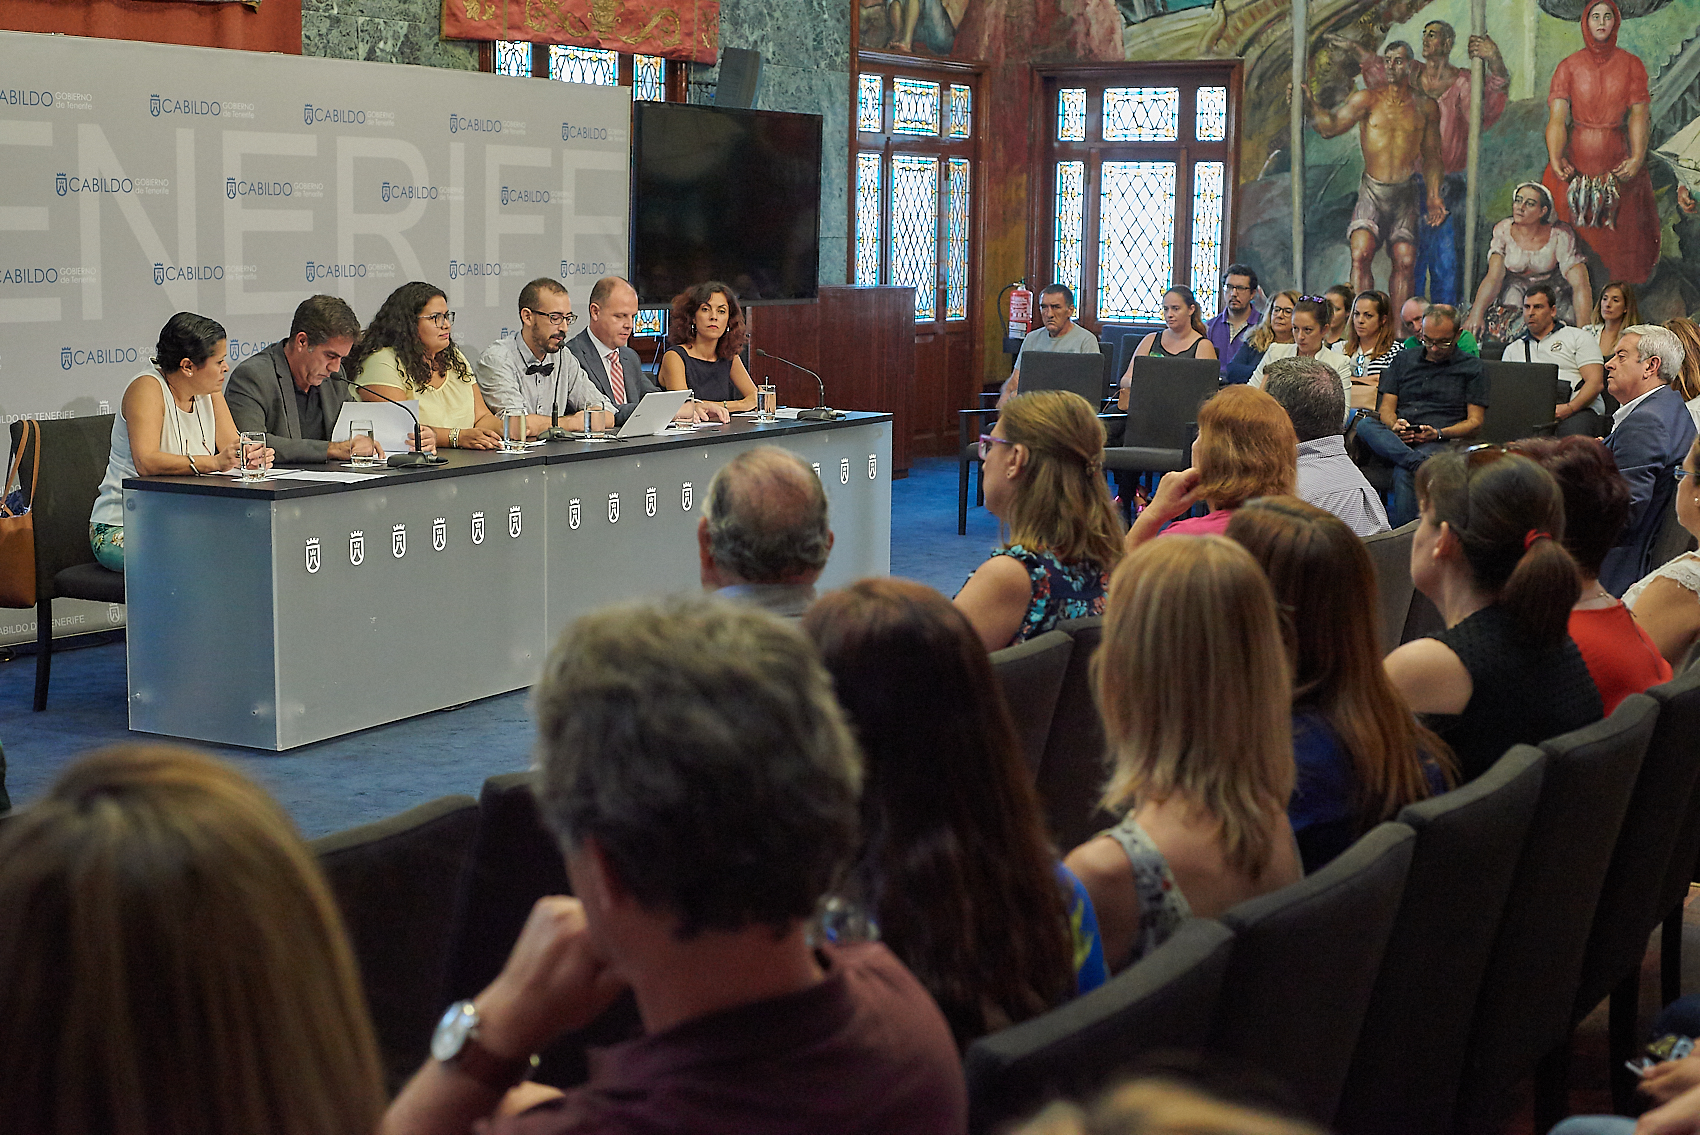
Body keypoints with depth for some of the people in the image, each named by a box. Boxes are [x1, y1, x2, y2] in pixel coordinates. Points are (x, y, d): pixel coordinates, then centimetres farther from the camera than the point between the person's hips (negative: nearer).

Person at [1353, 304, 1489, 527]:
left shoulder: (1472, 368, 13)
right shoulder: (1403, 359, 22)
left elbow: (1475, 422, 7)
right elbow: (1386, 408, 15)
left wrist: (1439, 433, -12)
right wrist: (1395, 426, -10)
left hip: (1441, 443, -4)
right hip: (1395, 440, 4)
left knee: (1403, 472, -37)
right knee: (1365, 424, -32)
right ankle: (1420, 464, -50)